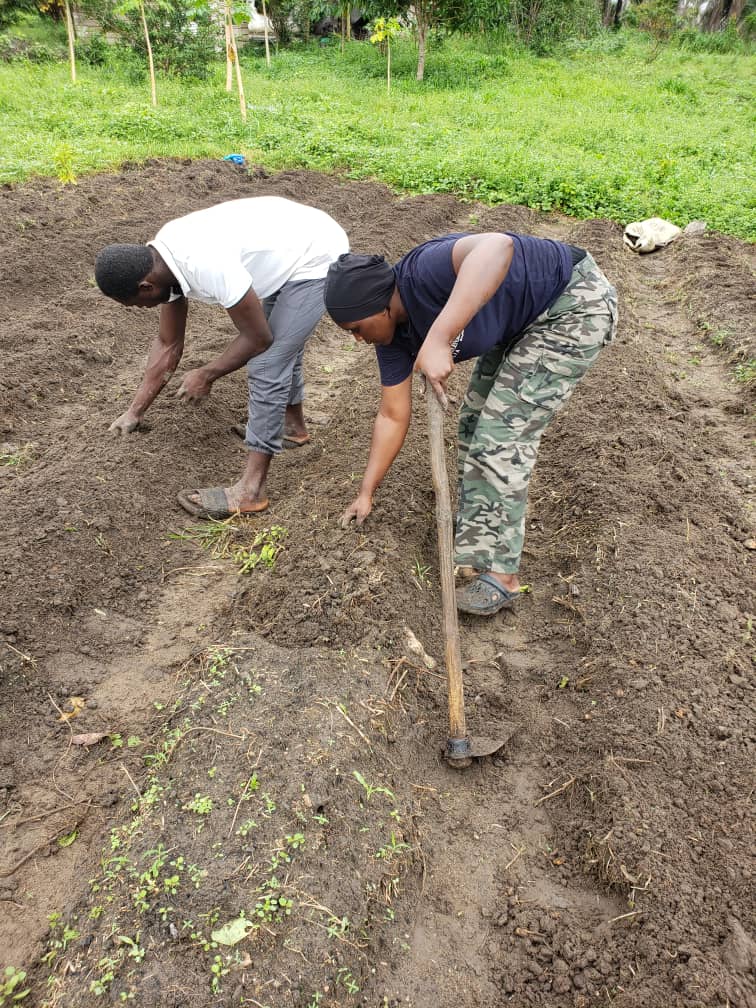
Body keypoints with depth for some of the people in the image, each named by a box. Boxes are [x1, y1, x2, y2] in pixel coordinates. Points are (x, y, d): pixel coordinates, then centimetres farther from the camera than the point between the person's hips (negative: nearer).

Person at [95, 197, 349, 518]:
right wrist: (135, 411, 11)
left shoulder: (208, 265, -33)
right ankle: (293, 424, 49)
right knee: (281, 345, 25)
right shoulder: (161, 262, -4)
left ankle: (250, 490, -6)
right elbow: (167, 344, 7)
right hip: (293, 245, 9)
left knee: (267, 365, -12)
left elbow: (258, 338, -22)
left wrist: (206, 375, -8)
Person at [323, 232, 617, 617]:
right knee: (475, 420, 11)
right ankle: (474, 542, 25)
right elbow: (393, 416, 4)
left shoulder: (424, 271, -30)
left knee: (502, 431, -13)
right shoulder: (393, 336, -4)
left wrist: (438, 339, -56)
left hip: (575, 303, -9)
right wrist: (366, 493, 9)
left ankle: (499, 573, -4)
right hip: (521, 324, 9)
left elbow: (497, 246, -52)